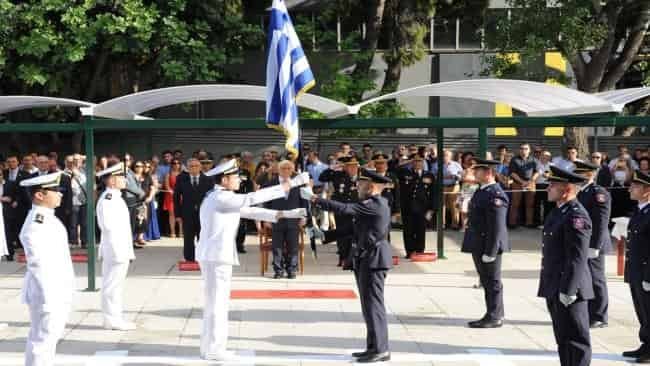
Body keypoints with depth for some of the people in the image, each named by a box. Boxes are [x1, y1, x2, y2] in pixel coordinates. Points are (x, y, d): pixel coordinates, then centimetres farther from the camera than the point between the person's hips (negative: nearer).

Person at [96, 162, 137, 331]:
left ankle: (115, 318, 23)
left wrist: (128, 251, 19)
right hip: (115, 249, -10)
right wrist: (119, 250, -22)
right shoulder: (107, 199, -17)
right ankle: (112, 320, 4)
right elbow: (109, 226, -22)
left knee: (116, 285, 15)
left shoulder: (116, 197, 14)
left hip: (122, 250, 10)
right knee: (112, 285, -2)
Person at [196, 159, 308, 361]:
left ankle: (210, 346, 22)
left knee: (215, 302, 15)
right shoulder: (220, 197, -15)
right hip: (216, 256, -10)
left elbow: (249, 211, 15)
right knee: (217, 302, -3)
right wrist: (286, 186, -22)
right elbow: (251, 199, -23)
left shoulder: (222, 198, 15)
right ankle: (213, 349, 4)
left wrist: (282, 214, 9)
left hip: (212, 255, 10)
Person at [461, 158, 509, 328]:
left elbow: (497, 226, -23)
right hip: (479, 246, 10)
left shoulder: (495, 195, -20)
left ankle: (494, 317, 11)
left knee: (492, 282, 1)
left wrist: (490, 251, -23)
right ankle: (494, 315, 27)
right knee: (486, 281, 17)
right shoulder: (481, 191, 13)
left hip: (488, 246, -10)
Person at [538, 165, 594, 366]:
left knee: (576, 340, 0)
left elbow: (577, 258, -22)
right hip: (554, 288, 10)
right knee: (563, 340, 17)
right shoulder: (557, 212, 14)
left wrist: (567, 290, -23)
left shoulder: (576, 216, -17)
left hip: (569, 290, -10)